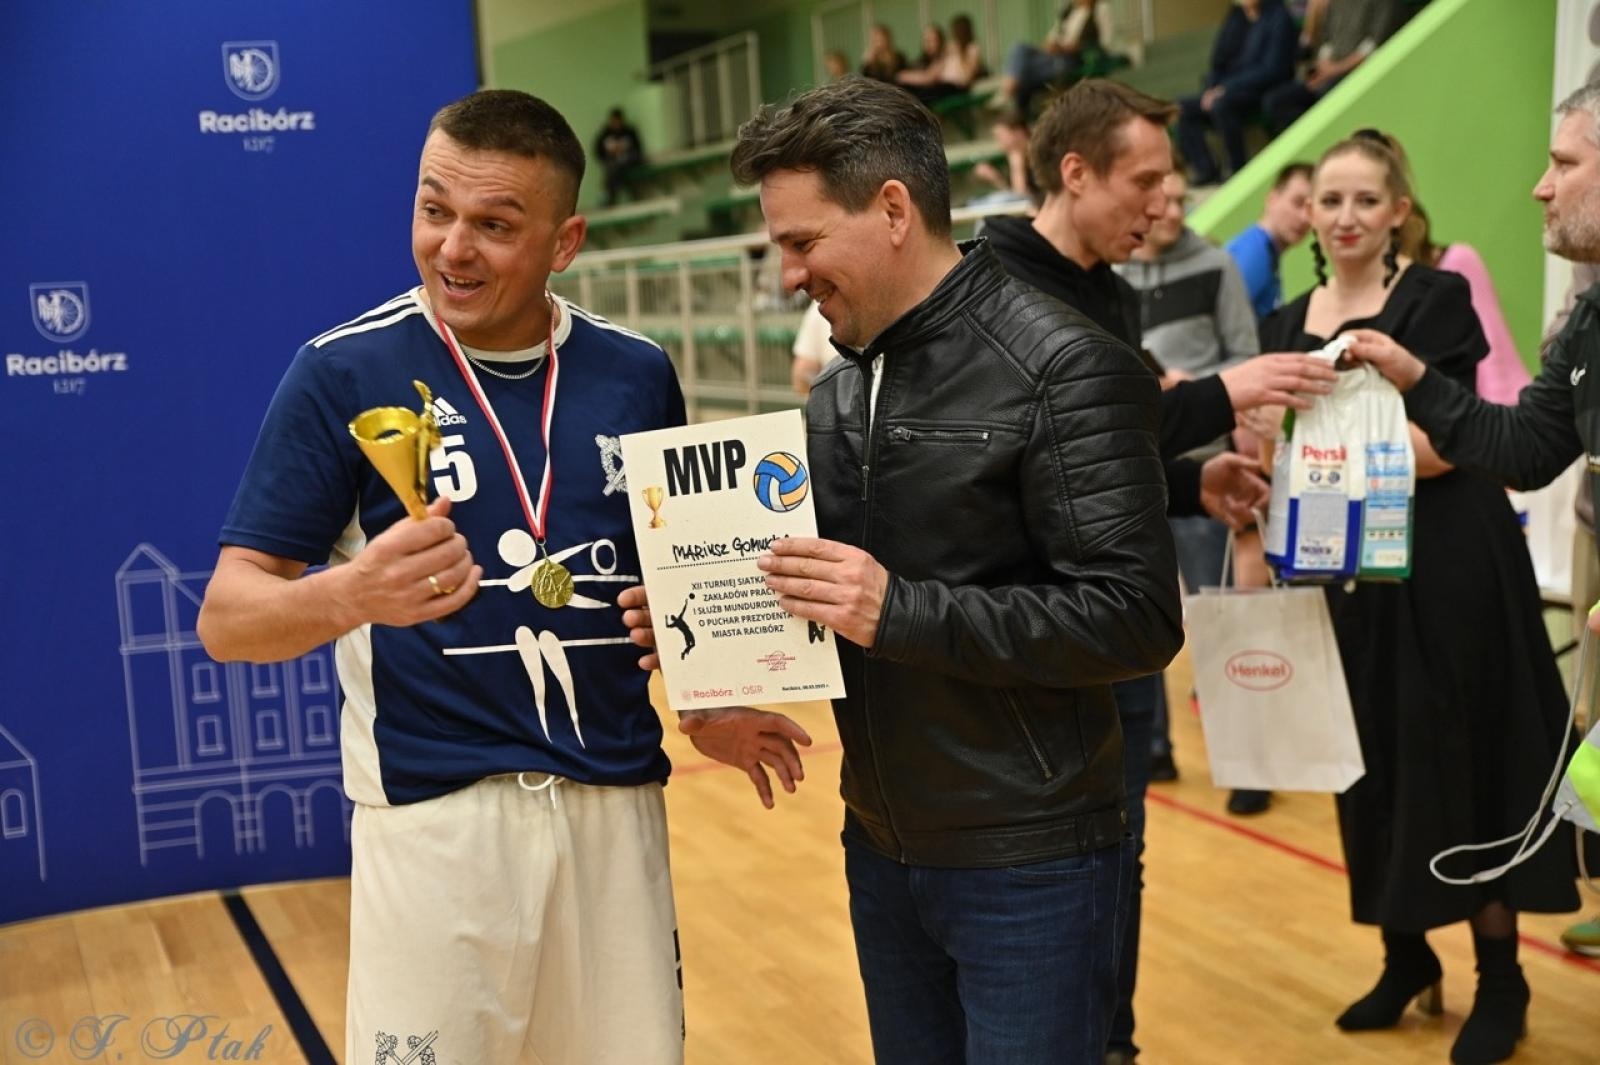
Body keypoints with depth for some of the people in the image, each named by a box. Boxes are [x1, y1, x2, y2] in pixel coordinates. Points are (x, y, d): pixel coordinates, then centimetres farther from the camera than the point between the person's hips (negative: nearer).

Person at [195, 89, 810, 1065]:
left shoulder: (638, 374, 2)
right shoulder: (344, 373, -8)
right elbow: (228, 617, -9)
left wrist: (704, 709, 4)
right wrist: (350, 595, -29)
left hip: (616, 803, 3)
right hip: (431, 814, -3)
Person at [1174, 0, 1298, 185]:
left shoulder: (1278, 17, -7)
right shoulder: (1235, 15, 12)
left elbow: (1272, 71, -14)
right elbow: (1218, 62, 14)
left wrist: (1226, 88, -20)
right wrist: (1211, 89, -6)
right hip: (1228, 91, 7)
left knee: (1221, 104, -35)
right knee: (1183, 108, -14)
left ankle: (1238, 169, -23)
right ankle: (1206, 172, -17)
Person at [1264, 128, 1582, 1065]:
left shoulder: (1438, 298, -6)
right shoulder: (1287, 326, 10)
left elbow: (1447, 445, -16)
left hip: (1446, 561, -5)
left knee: (1462, 760, 0)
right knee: (1375, 764, 11)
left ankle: (1501, 981, 14)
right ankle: (1407, 959, 27)